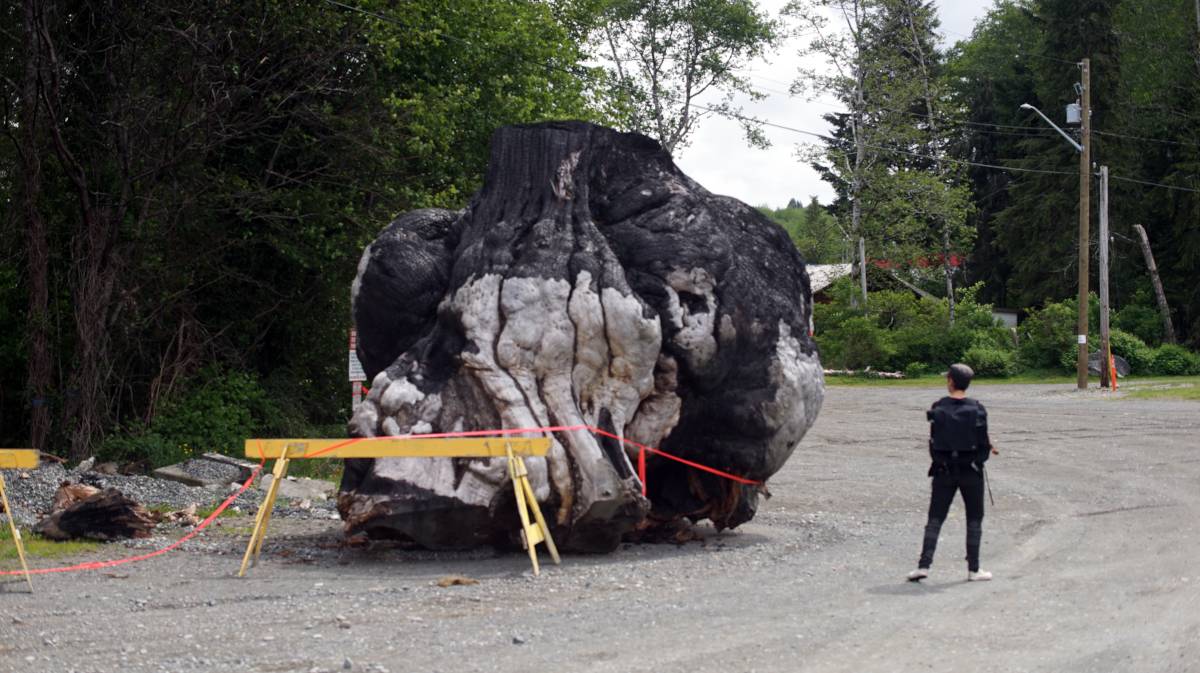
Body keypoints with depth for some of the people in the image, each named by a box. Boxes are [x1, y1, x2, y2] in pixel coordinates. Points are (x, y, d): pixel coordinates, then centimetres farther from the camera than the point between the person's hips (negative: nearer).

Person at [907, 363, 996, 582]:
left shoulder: (938, 408, -4)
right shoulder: (976, 409, -8)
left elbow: (933, 441, -1)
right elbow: (984, 443, -5)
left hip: (944, 471, 1)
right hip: (971, 471, -1)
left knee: (935, 519, 6)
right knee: (974, 519, 10)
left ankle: (924, 565, -4)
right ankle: (973, 569, 11)